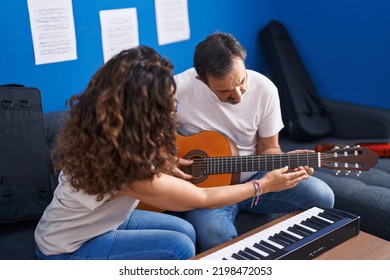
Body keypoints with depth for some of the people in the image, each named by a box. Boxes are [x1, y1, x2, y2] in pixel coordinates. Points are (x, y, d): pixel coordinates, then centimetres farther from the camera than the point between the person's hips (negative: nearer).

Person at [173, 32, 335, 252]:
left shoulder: (265, 89, -9)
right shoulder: (178, 90, -19)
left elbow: (268, 148, 2)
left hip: (254, 177, 4)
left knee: (322, 196, -14)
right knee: (216, 236, -36)